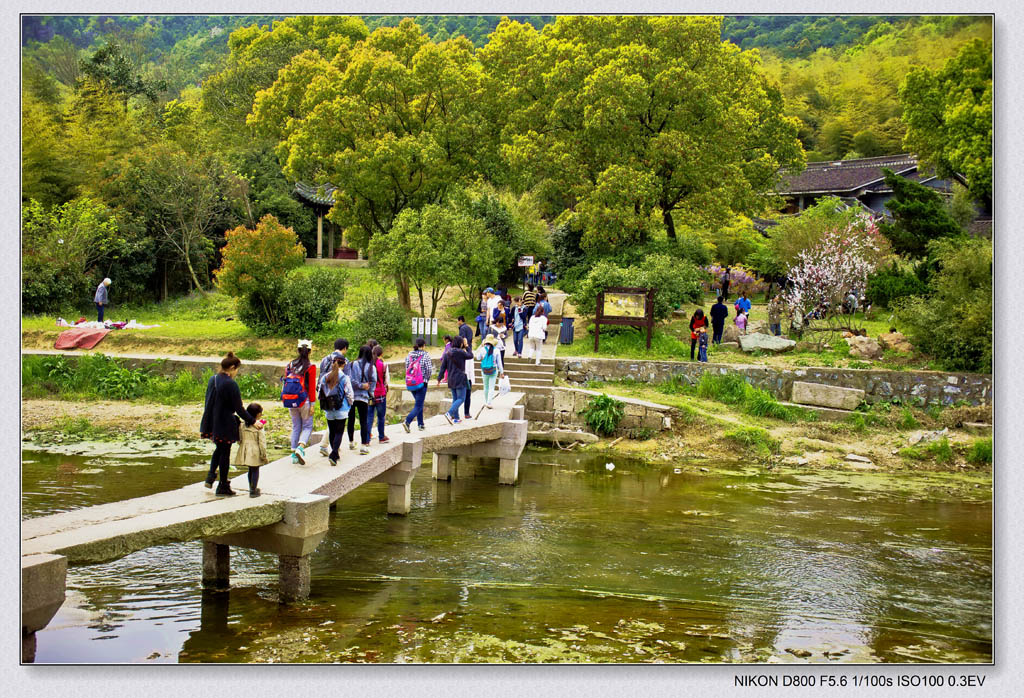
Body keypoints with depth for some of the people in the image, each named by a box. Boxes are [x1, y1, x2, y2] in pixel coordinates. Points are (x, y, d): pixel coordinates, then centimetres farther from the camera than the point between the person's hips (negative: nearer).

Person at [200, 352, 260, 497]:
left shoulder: (213, 379, 3)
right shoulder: (231, 384, -20)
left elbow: (209, 402, 11)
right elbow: (239, 409, -19)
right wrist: (253, 421, -10)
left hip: (212, 423, 7)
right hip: (225, 424, -7)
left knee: (219, 448, 27)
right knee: (225, 453, 5)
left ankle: (211, 476, 18)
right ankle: (223, 487, 14)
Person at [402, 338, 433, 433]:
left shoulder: (409, 355, 3)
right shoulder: (425, 355, -9)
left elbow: (406, 368, 4)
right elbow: (429, 370, -11)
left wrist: (409, 380, 12)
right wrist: (427, 379, 6)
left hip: (410, 384, 5)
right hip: (421, 384, -5)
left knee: (419, 403, 21)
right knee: (418, 406, -3)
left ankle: (420, 424, 23)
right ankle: (407, 421, -22)